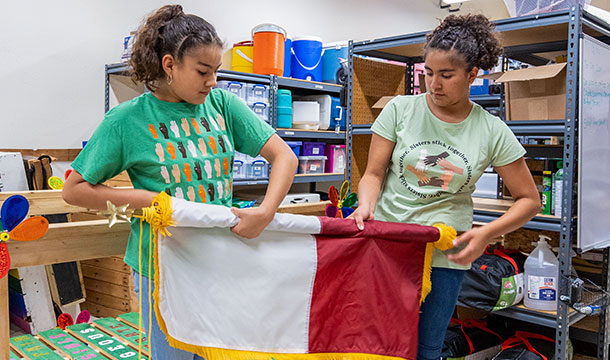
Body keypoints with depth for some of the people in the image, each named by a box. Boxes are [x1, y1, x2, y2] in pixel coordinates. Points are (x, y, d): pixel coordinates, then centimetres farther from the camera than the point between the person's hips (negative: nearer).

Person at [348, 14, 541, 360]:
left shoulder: (492, 132, -2)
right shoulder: (400, 110, -1)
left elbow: (530, 199, 4)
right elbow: (374, 173, 1)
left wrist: (488, 233, -12)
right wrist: (366, 204, -21)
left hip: (445, 255, 0)